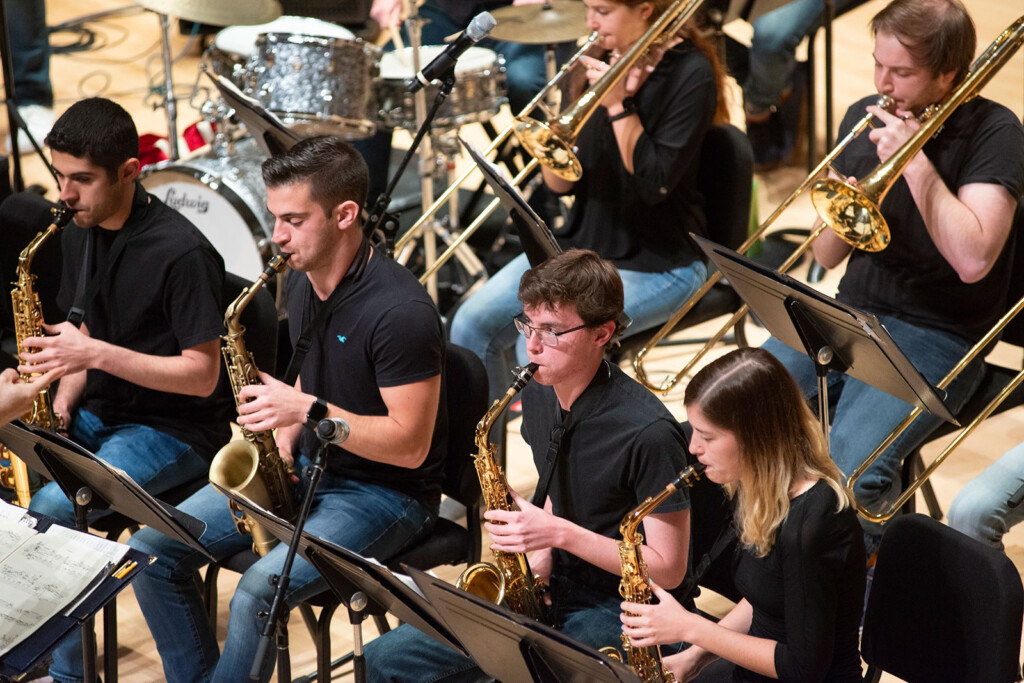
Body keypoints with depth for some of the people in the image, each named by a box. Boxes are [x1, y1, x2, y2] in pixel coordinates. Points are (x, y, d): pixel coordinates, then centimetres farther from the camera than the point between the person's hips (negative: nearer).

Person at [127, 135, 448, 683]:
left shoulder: (400, 311, -23)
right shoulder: (304, 285, 4)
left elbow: (410, 444, -22)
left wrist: (308, 411, -27)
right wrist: (284, 441, 0)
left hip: (387, 491, -8)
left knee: (258, 592, -31)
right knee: (152, 547, -4)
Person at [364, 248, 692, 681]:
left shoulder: (647, 433, -22)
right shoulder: (539, 395, 2)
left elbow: (668, 569, -17)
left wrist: (560, 533, -22)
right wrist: (538, 565, -1)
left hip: (619, 610, -7)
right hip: (552, 590, 7)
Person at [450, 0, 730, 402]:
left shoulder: (692, 74, -13)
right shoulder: (604, 60, 7)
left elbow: (655, 183, -21)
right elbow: (560, 183, 6)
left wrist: (619, 105, -19)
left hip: (658, 264, -7)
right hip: (584, 243, 7)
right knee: (472, 326, -8)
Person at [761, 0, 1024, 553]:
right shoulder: (864, 119, 6)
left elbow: (973, 259, -22)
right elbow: (826, 257, 10)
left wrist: (915, 160, -22)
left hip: (936, 336, -5)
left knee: (852, 463, -30)